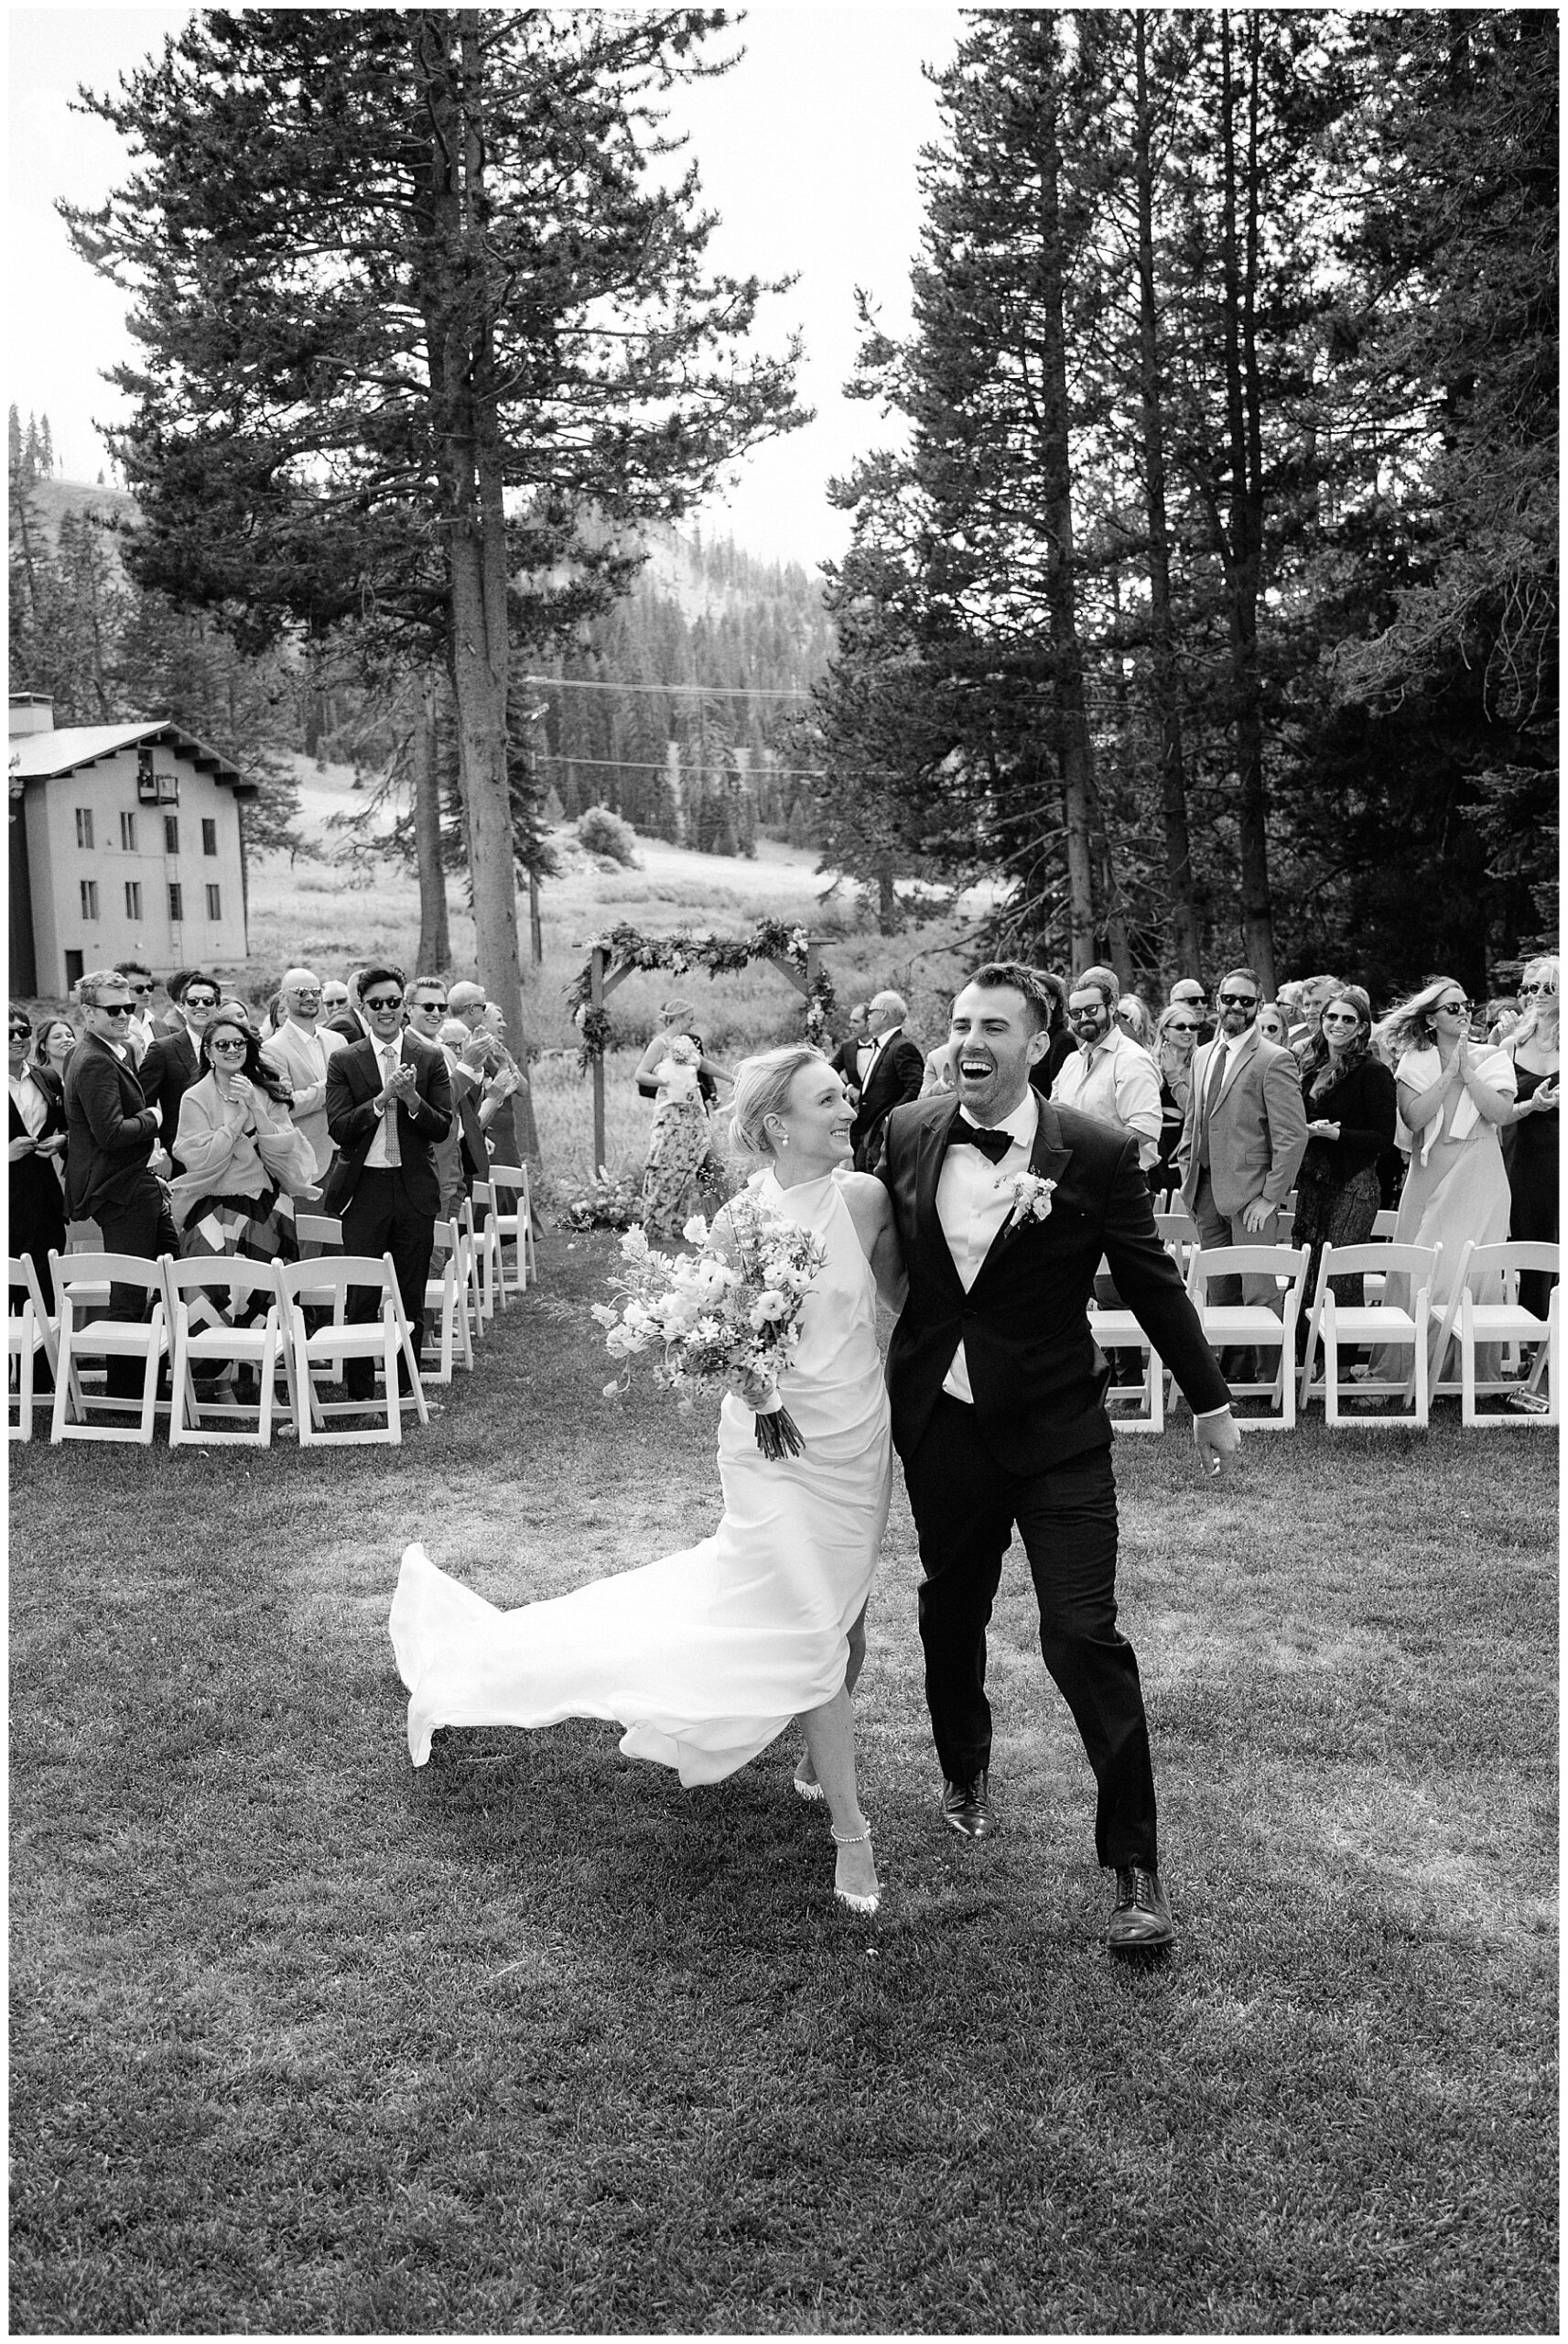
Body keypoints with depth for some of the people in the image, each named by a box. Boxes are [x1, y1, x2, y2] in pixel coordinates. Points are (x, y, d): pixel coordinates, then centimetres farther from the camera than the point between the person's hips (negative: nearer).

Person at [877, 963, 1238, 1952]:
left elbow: (1153, 1281, -1)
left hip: (1056, 1430, -3)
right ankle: (966, 1773, 47)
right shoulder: (907, 1134, -2)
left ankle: (1136, 1864, 7)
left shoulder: (1096, 1154, -11)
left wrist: (1210, 1400, 7)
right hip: (941, 1425, 4)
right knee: (951, 1614, 19)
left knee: (1083, 1637, -7)